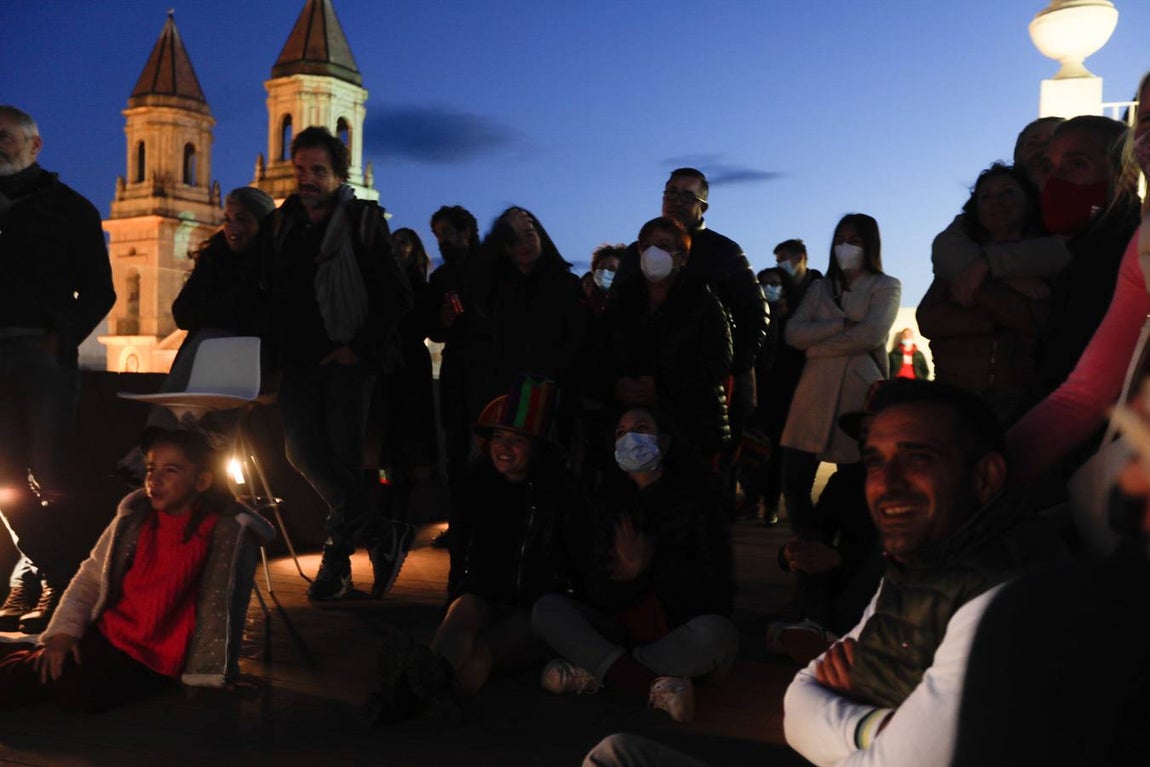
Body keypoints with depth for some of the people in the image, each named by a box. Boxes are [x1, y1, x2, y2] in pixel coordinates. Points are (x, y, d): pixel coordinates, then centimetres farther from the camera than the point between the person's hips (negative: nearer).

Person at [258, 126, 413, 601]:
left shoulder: (364, 222, -3)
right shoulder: (280, 225, 11)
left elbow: (397, 297, -5)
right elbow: (269, 295, 18)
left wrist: (359, 348, -9)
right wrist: (275, 350, 8)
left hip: (346, 359, -5)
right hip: (298, 360, 5)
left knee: (342, 454, -6)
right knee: (303, 450, -3)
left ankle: (338, 560, 9)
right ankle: (375, 535, 11)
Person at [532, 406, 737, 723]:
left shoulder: (693, 493, -3)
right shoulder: (609, 498, 7)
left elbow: (713, 579, -8)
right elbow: (595, 586, 0)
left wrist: (648, 569, -19)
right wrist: (637, 571, -21)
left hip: (681, 623, -3)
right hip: (621, 623, 3)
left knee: (713, 632, -36)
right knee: (547, 608, -18)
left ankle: (596, 670, -23)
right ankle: (653, 687, -30)